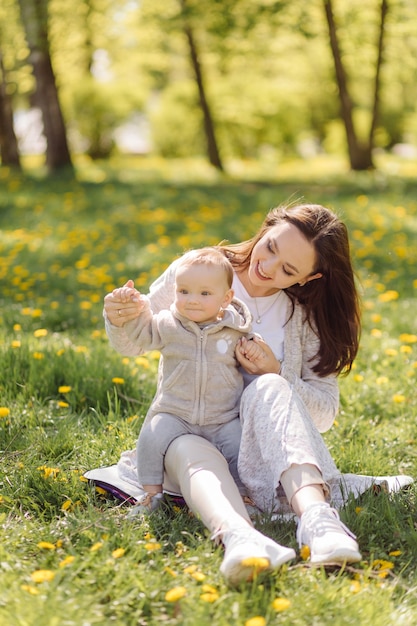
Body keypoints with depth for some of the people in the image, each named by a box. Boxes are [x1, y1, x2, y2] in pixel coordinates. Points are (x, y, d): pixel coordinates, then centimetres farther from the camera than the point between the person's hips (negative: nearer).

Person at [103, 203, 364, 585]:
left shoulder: (307, 317, 2)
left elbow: (325, 414, 3)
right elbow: (133, 342, 7)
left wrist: (277, 375, -15)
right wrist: (118, 320, -17)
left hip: (260, 447, 0)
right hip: (186, 433, 0)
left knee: (270, 386, -32)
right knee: (192, 454, -37)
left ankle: (316, 518, -54)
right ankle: (240, 537, -68)